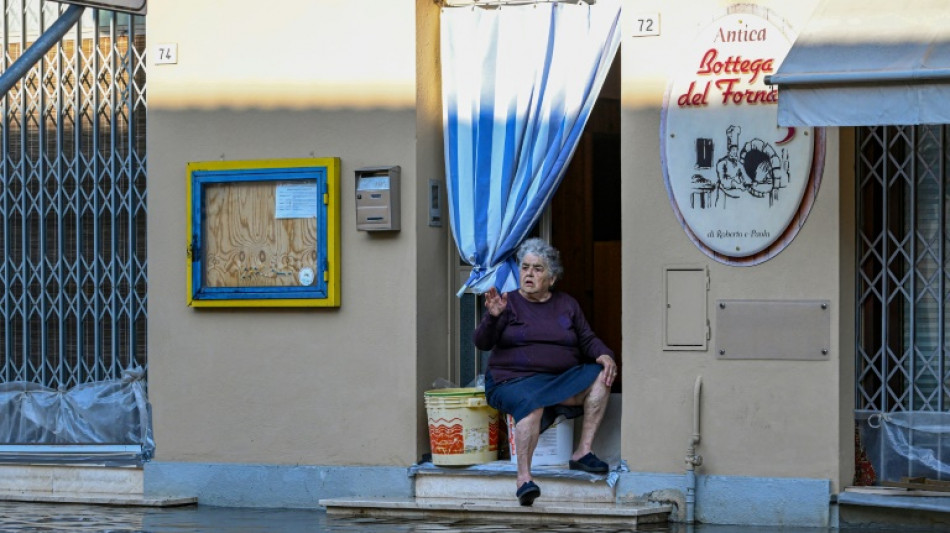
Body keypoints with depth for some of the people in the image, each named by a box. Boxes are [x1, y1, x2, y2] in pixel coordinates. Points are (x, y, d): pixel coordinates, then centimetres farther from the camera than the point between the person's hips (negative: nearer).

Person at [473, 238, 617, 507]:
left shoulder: (567, 304, 17)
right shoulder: (509, 303, 5)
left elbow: (588, 340, 15)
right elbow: (482, 343, -5)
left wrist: (604, 355, -7)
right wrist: (492, 317, -25)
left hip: (562, 380, 4)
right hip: (514, 380, -4)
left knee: (600, 377, -21)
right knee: (531, 402, -38)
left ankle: (583, 452, -22)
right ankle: (524, 478, -43)